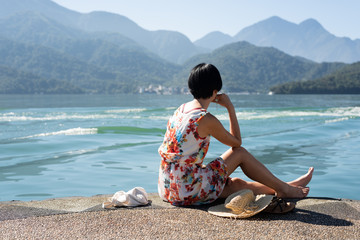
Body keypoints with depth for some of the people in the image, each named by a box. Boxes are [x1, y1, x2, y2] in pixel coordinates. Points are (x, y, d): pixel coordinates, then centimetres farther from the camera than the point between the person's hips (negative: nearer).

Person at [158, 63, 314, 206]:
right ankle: (284, 189, 17)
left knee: (237, 184, 20)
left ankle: (280, 188, 35)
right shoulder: (207, 120, -17)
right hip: (188, 191, -8)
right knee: (240, 153, 4)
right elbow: (237, 142, 0)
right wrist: (230, 108, 3)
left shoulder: (181, 109, 8)